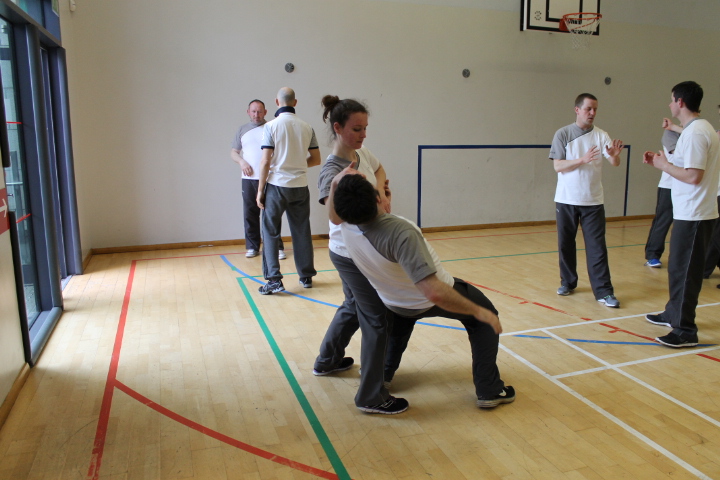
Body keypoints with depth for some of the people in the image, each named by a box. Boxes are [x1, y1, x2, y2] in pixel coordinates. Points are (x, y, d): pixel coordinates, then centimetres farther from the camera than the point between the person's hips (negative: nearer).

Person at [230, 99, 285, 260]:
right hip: (248, 179, 3)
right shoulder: (242, 130, 13)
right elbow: (233, 152, 15)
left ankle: (278, 247, 4)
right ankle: (252, 247, 16)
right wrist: (241, 161, -6)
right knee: (249, 214, 6)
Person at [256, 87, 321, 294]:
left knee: (271, 233, 5)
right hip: (300, 186, 4)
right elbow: (316, 159, 8)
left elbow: (266, 162, -11)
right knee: (301, 231, 12)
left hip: (276, 186, -3)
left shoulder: (271, 126, -8)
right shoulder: (307, 127, 3)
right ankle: (306, 276, 20)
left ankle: (274, 279, 1)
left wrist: (260, 190, -4)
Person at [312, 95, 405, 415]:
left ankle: (327, 361, 47)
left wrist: (381, 193, -1)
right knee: (377, 319, -3)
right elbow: (335, 216, -34)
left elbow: (379, 171, 18)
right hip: (352, 254, -9)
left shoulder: (361, 152, 1)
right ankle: (372, 397, 9)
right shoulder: (332, 170, -24)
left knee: (353, 307, 25)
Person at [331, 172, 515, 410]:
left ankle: (381, 376, 48)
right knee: (484, 320, 22)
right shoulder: (400, 232, -43)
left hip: (396, 302, 5)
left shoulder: (346, 226, -24)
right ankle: (489, 390, 22)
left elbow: (335, 207, 3)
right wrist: (479, 311, -32)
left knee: (397, 323, 41)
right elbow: (435, 292, -45)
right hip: (432, 298, -5)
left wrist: (337, 182, -19)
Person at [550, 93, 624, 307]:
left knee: (597, 246, -2)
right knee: (565, 244, 9)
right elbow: (558, 166, -9)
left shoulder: (601, 135, 2)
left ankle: (603, 291, 3)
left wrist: (614, 155, -31)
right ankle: (568, 282, 26)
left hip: (593, 201, 1)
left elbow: (615, 163, -8)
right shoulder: (563, 134, -2)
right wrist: (583, 159, -23)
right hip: (566, 200, 0)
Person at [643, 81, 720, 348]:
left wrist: (664, 165, -11)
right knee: (678, 267, 20)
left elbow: (693, 175, -24)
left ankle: (685, 331, 4)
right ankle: (674, 313, 34)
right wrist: (661, 161, 7)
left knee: (684, 271, -4)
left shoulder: (695, 133, -19)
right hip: (689, 212, 10)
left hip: (693, 215, -10)